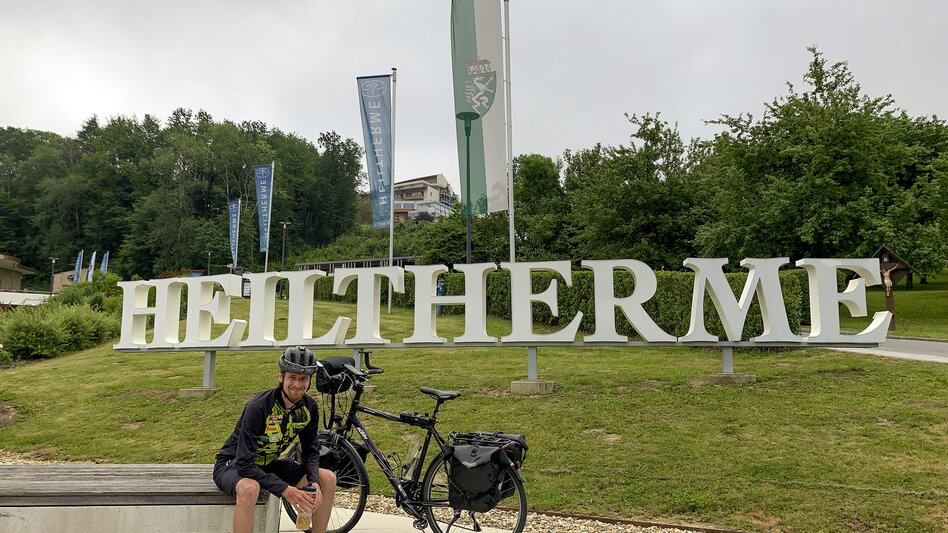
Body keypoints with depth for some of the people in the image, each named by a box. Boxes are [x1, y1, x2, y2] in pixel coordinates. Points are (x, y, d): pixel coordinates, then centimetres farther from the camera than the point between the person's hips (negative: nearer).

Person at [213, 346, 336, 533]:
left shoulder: (309, 408, -11)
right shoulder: (258, 407, -30)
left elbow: (311, 451, 0)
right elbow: (244, 464, -31)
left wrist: (314, 482, -20)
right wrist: (285, 489, -37)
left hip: (269, 465, 6)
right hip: (234, 465, -6)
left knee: (328, 479, -9)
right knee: (249, 489, -40)